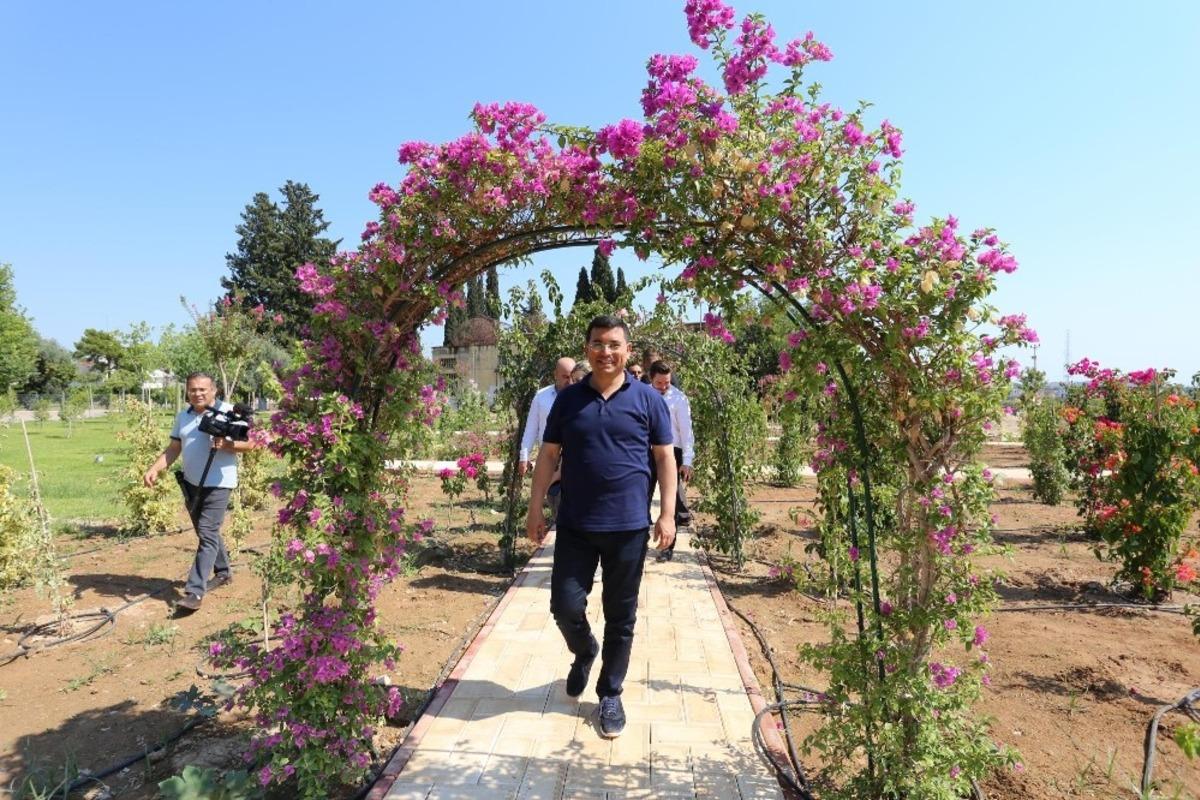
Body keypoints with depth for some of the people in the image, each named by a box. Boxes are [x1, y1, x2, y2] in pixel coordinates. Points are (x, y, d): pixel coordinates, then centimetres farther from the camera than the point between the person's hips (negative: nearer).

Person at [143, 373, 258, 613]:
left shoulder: (229, 412, -8)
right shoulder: (182, 416, 10)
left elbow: (250, 443, -9)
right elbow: (173, 449, 11)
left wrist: (226, 444, -26)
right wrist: (154, 469, -4)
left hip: (218, 484, -7)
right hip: (191, 483, 7)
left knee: (207, 534, -9)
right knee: (206, 531, 17)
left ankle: (195, 591, -9)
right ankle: (222, 572, 35)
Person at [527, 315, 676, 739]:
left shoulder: (648, 399, 0)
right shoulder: (568, 399, 5)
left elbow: (664, 458, 2)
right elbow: (548, 456, 7)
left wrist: (667, 514, -4)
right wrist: (535, 510, 3)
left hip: (628, 526, -1)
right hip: (575, 525, 1)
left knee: (620, 617, 9)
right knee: (565, 605, 4)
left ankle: (610, 694, 28)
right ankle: (584, 651, 38)